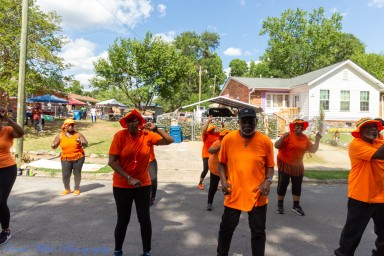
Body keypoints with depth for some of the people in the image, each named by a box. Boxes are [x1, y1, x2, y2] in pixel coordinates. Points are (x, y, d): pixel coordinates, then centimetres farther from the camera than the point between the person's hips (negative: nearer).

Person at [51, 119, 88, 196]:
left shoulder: (78, 134, 1)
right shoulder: (60, 136, 3)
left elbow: (86, 144, -1)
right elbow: (54, 147, 6)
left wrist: (81, 143, -22)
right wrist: (53, 146, -17)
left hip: (78, 158, 0)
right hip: (66, 159, 1)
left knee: (77, 173, 2)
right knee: (65, 175, -4)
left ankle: (77, 189, 22)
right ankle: (67, 189, 21)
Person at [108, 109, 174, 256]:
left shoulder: (147, 135, -5)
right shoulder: (120, 135, -13)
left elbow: (170, 141, -4)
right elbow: (111, 161, -15)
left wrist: (155, 129, -15)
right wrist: (129, 178, -20)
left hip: (143, 184, 2)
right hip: (122, 185, -2)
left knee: (145, 219, 6)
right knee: (123, 220, 8)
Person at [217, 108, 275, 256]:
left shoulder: (265, 141, -7)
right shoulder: (228, 139, -5)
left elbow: (270, 166, 3)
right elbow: (221, 163, 6)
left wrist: (268, 180, -14)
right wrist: (223, 180, -7)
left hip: (257, 195, -1)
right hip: (234, 193, 1)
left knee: (258, 231, 14)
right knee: (226, 228, 17)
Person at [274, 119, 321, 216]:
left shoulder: (305, 138, 1)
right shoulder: (288, 135, -17)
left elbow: (313, 150, 5)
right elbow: (277, 146, -21)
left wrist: (317, 140, -5)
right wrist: (283, 137, -35)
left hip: (298, 166, 5)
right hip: (285, 165, -5)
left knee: (297, 186, 12)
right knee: (282, 185, 4)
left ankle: (296, 205, 25)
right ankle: (280, 205, 18)